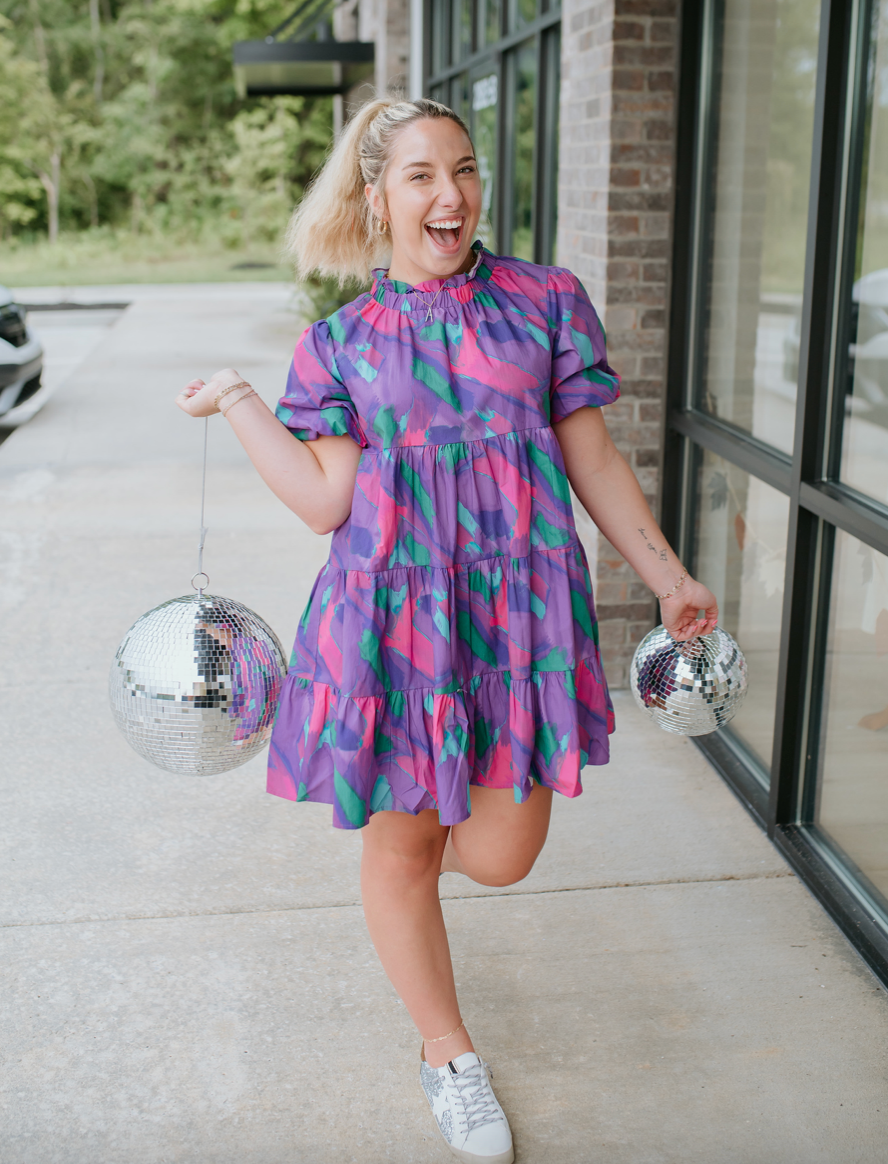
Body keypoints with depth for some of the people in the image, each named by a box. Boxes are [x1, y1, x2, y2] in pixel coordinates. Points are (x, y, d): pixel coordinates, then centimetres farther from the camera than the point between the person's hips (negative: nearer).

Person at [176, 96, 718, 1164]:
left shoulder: (545, 302, 6)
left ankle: (405, 820, 42)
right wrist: (237, 402, -2)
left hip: (520, 608, 1)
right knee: (401, 849, 10)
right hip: (394, 614, 0)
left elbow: (594, 461, 9)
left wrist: (668, 578, 10)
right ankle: (448, 1054, 35)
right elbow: (328, 502, -3)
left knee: (502, 856, 3)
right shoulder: (340, 342, 5)